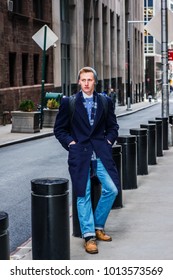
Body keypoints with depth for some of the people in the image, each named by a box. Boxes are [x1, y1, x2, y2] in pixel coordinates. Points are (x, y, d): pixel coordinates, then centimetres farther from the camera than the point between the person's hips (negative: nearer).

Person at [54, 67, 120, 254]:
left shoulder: (105, 102, 10)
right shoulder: (68, 103, 4)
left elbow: (112, 126, 18)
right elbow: (59, 129, 8)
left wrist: (108, 141, 3)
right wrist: (71, 143, -4)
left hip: (100, 153, 2)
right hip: (79, 153, -2)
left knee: (112, 189, -7)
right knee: (83, 194, -3)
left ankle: (98, 226, 14)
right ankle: (88, 236, 5)